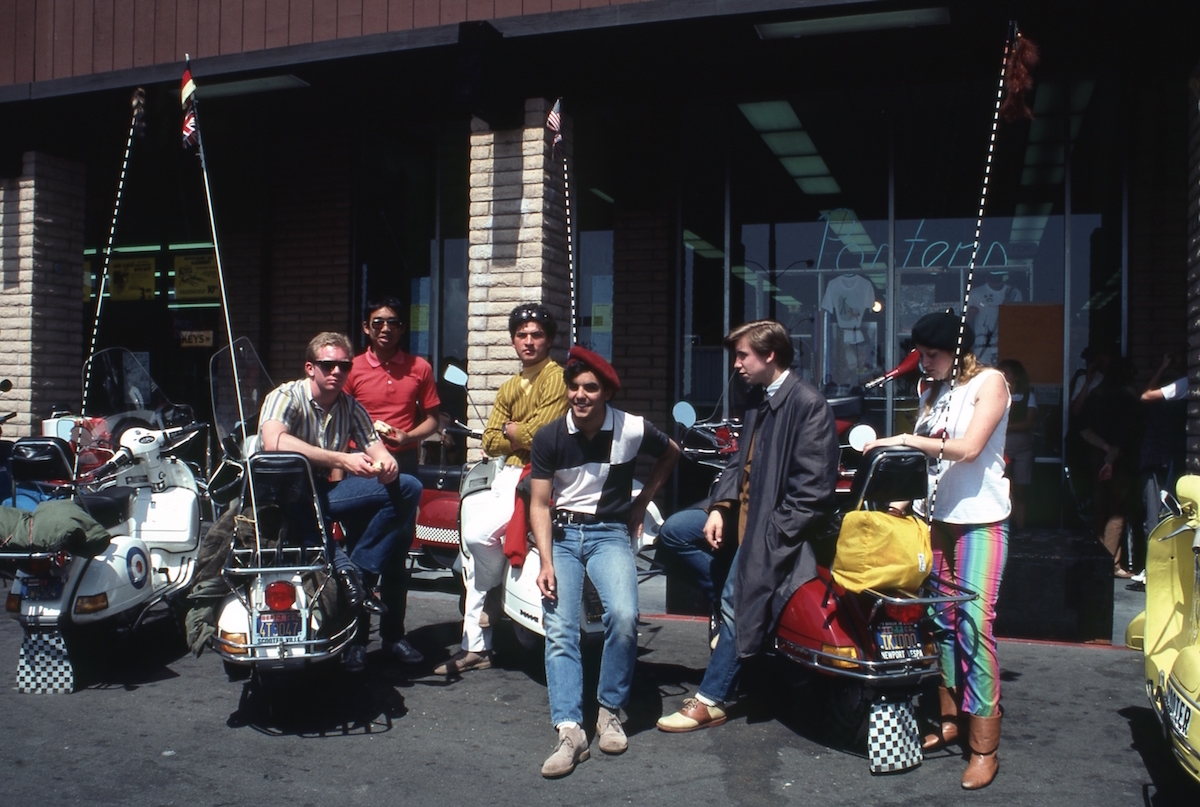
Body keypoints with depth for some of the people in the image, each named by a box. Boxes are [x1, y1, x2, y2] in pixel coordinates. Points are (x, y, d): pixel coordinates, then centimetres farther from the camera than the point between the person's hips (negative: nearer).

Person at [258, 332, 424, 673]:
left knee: (405, 488, -15)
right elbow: (273, 442, -28)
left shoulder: (351, 406, 12)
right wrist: (341, 460, -34)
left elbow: (375, 447, 3)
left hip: (328, 492, 6)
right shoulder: (286, 396, -7)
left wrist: (385, 463, -24)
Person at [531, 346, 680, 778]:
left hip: (609, 532, -1)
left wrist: (642, 502, 10)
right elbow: (539, 503, -3)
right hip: (562, 534, 1)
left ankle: (610, 711, -5)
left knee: (624, 615, -25)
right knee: (559, 629, -17)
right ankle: (569, 730, -18)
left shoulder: (632, 430, -7)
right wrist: (546, 562, -15)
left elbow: (671, 453, 15)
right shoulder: (549, 437, -6)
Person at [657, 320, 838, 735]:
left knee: (741, 606, -7)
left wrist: (776, 532, -19)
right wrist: (719, 507, 0)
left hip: (773, 523, -9)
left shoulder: (808, 402, -16)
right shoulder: (757, 400, 10)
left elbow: (814, 484, -19)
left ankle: (710, 701, 5)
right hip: (743, 512, 9)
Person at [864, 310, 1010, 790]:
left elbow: (969, 448, -17)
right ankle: (950, 719, 18)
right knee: (942, 621, 7)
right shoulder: (931, 392, 15)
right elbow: (926, 457, 14)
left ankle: (984, 746, -5)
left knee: (974, 625, -10)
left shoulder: (989, 383, -4)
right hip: (938, 517, 6)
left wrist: (907, 440, -17)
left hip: (980, 520, -6)